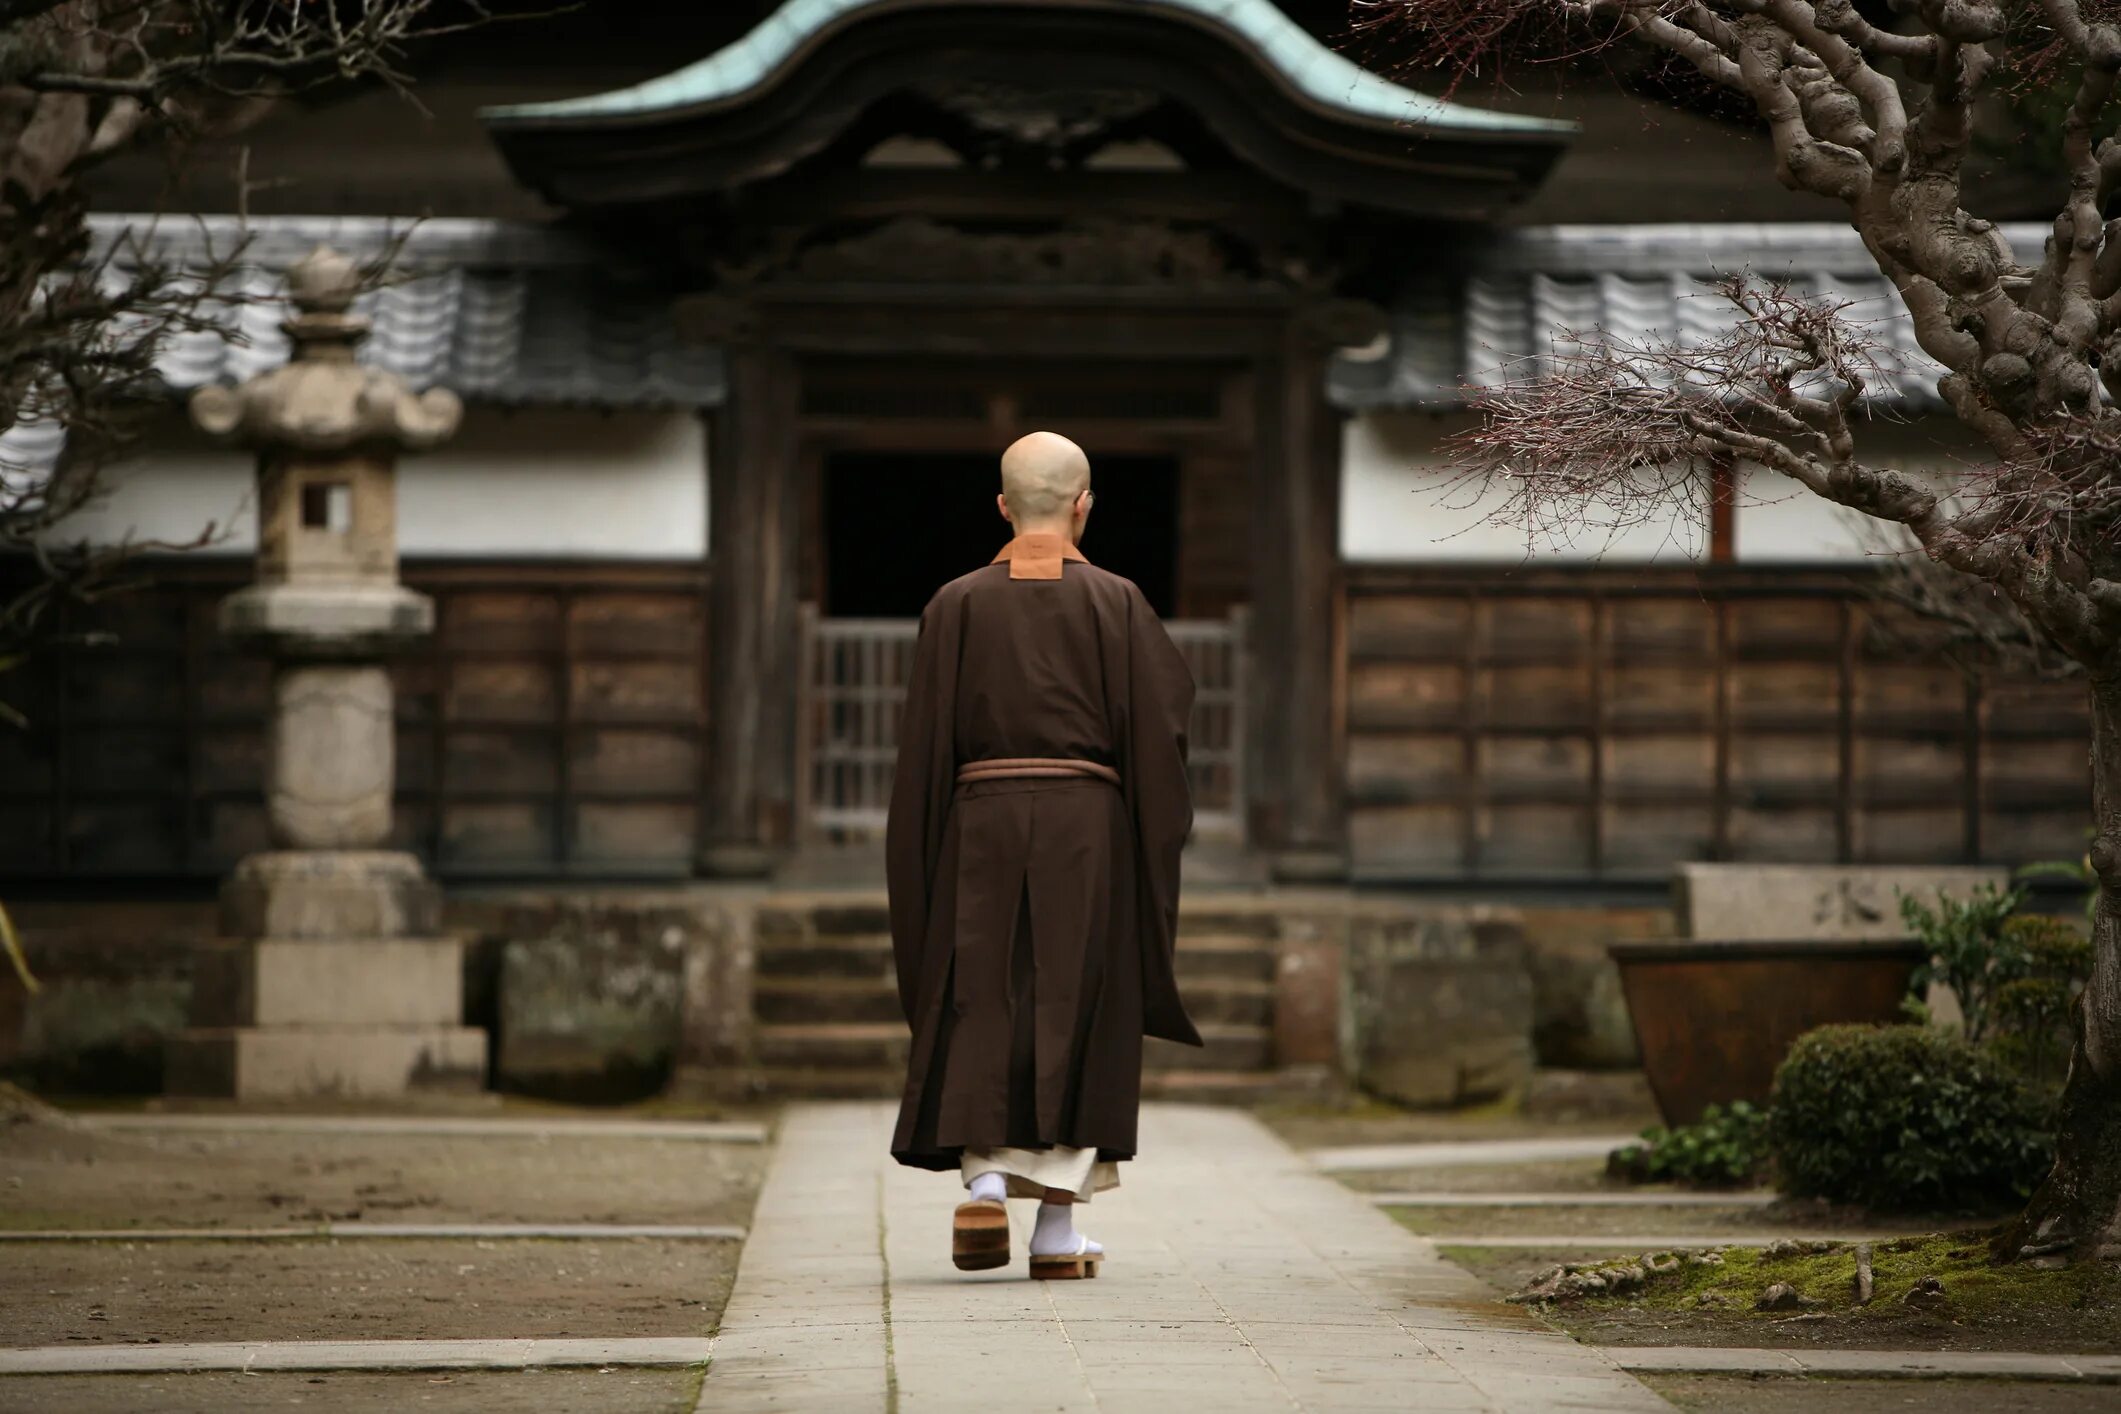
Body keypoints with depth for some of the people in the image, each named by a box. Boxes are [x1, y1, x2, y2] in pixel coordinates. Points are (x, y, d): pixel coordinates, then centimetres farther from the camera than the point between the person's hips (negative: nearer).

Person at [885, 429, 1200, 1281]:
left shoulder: (957, 606, 3)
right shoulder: (1116, 605, -1)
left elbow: (927, 746, 2)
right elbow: (1155, 736, -4)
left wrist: (920, 869, 7)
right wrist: (1154, 854, 3)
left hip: (983, 827, 1)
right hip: (1087, 829, -1)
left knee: (982, 1011, 8)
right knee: (1074, 1015, 4)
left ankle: (982, 1186, -10)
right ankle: (1057, 1229, 2)